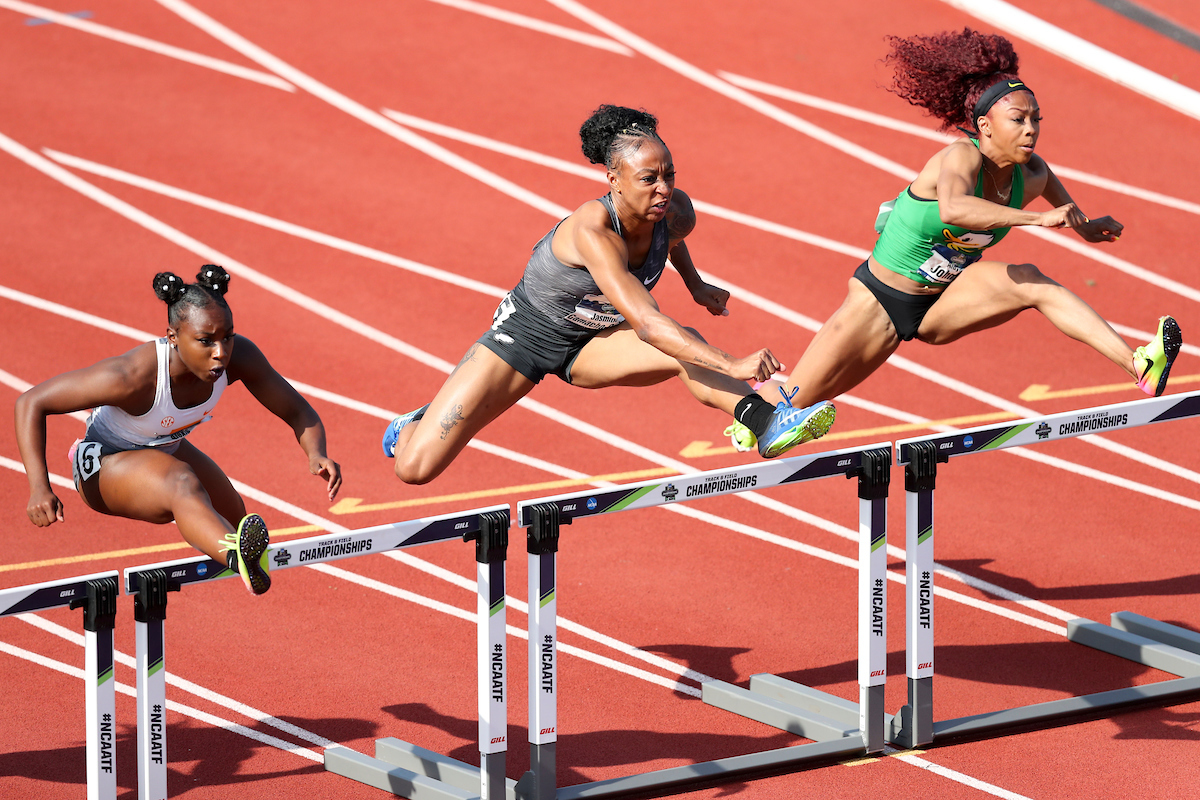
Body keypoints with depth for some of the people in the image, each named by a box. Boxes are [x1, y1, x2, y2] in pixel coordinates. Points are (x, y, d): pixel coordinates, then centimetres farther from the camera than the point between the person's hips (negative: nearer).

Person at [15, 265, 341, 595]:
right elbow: (31, 403, -33)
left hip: (164, 449, 7)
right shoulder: (134, 375, -39)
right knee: (184, 484, -39)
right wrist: (39, 488, -41)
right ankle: (239, 555, -72)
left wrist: (316, 453, -35)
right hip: (105, 467, -7)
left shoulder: (239, 356, -25)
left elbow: (297, 411, -12)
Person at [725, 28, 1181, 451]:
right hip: (881, 303, -4)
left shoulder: (1030, 178, -10)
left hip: (939, 306, 4)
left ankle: (1139, 367, -35)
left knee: (1030, 282, -23)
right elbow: (952, 209, -54)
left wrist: (1083, 226, 9)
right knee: (797, 400, 6)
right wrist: (1037, 218, -56)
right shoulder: (962, 156, -30)